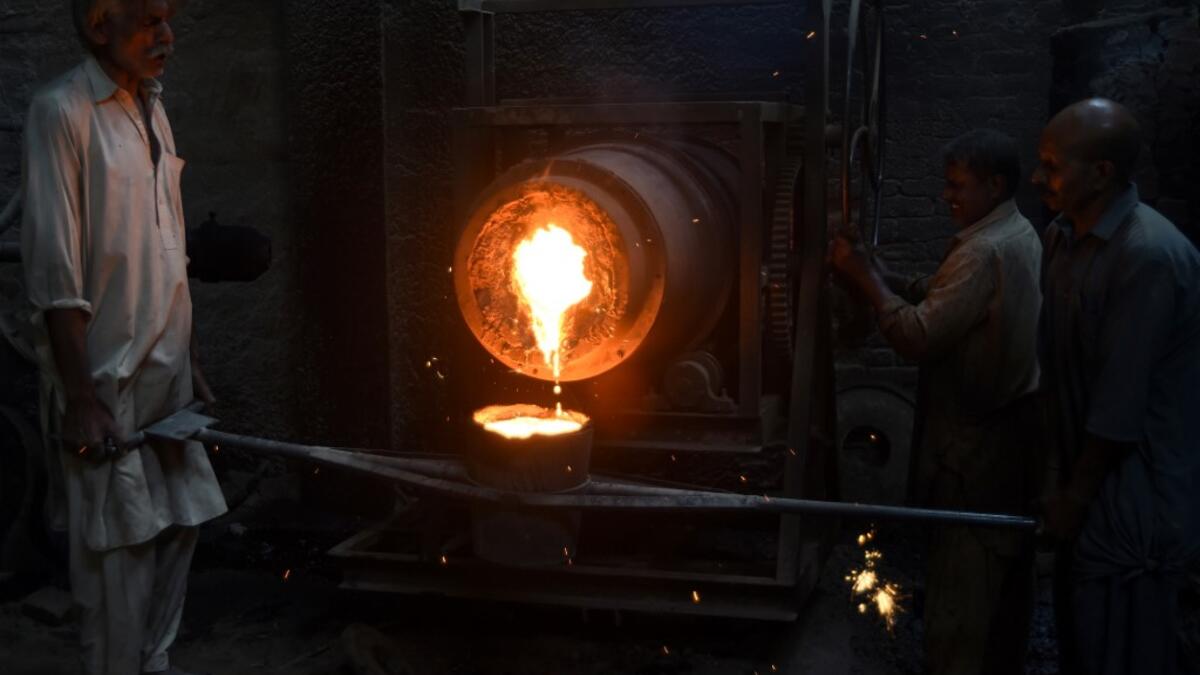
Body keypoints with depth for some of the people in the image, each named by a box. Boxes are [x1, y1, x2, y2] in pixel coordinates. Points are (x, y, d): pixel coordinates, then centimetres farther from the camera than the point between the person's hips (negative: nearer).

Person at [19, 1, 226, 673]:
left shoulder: (152, 110, 11)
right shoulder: (62, 111, -12)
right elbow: (55, 273, -17)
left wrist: (192, 365, 15)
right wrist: (81, 401, -18)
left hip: (167, 373, 8)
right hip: (107, 381, -7)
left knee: (178, 524, 14)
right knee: (120, 548, 0)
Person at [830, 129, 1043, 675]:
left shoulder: (984, 251, -22)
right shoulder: (1018, 235, 10)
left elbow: (918, 338, -25)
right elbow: (940, 299, 8)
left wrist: (865, 277, -16)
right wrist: (877, 276, -4)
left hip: (976, 440, -10)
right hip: (1012, 425, 10)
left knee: (960, 582, -2)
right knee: (1006, 566, 20)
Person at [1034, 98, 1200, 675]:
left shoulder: (1150, 256, -26)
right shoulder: (1064, 236, 3)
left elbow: (1121, 403, -23)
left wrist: (1077, 494, -13)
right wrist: (1069, 483, 12)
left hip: (1134, 496, -8)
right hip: (1092, 477, 8)